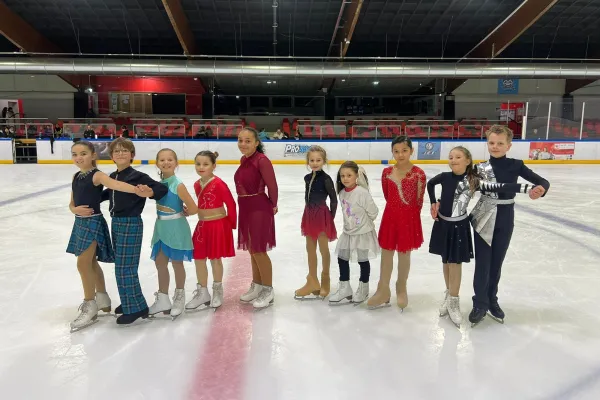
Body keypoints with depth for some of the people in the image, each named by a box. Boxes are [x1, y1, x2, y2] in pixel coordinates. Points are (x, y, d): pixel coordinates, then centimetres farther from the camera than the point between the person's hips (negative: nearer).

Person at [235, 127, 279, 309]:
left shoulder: (262, 160, -18)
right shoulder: (244, 160, 7)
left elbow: (272, 185, -16)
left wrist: (273, 205, -3)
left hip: (259, 209, -8)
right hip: (245, 208, 8)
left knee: (258, 251, 1)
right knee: (252, 250, 18)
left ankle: (268, 290, 18)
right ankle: (256, 286, 34)